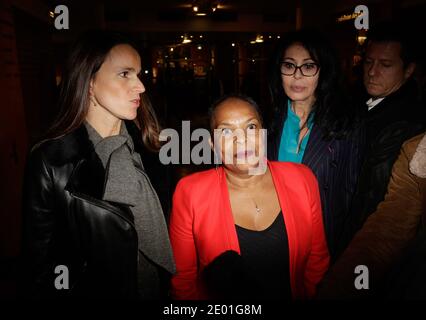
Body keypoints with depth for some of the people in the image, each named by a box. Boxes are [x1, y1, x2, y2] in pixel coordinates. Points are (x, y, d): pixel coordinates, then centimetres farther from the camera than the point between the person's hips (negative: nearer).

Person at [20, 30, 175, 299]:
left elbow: (159, 228, 0)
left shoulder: (142, 146, -6)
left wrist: (174, 286, -2)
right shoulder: (49, 162, -20)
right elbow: (41, 259, -13)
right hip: (97, 289, -4)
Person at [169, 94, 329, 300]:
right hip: (217, 294, -2)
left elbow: (318, 260, -5)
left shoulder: (302, 180, -15)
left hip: (293, 294, 3)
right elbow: (183, 278, -12)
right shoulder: (190, 192, -21)